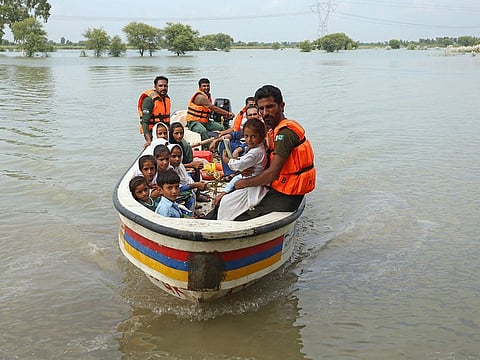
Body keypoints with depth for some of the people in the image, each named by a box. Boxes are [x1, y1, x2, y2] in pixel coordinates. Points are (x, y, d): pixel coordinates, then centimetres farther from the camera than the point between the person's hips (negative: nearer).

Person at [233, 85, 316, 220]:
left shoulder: (285, 132, -20)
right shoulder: (273, 130, 13)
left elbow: (272, 173, -25)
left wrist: (245, 182, -11)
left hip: (285, 197, -10)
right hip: (277, 190, 10)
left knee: (238, 221, -17)